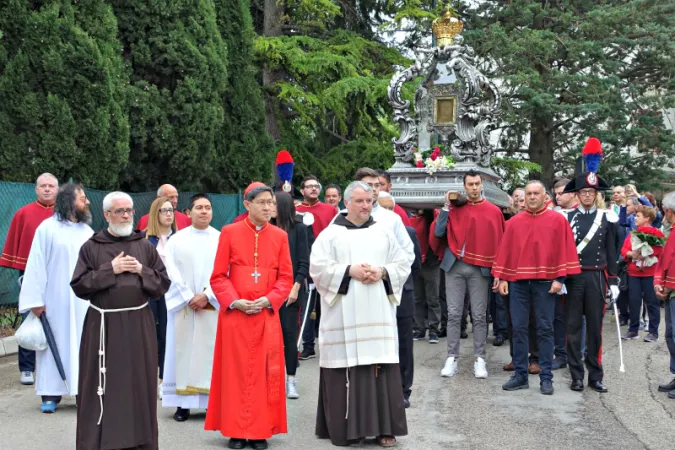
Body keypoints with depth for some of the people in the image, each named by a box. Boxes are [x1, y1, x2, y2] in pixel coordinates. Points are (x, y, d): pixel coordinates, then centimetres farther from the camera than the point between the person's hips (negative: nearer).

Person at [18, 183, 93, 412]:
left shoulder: (87, 231, 9)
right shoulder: (48, 228, -6)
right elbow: (37, 265, -8)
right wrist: (36, 300, -13)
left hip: (83, 300, 4)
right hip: (55, 299, -4)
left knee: (82, 344, 6)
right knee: (55, 343, 2)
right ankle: (51, 394, 8)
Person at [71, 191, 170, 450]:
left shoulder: (145, 246, 7)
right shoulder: (91, 247, 2)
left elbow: (163, 283, 5)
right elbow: (79, 286, -5)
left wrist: (141, 271, -10)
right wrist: (109, 270, -13)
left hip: (138, 325, 2)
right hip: (102, 325, -1)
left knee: (138, 384, 5)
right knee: (103, 386, 2)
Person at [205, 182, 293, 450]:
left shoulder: (280, 236, 5)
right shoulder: (229, 233, 0)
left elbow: (286, 277, 4)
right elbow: (218, 277, 0)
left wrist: (268, 300, -12)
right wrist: (234, 301, -14)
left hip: (267, 315, 2)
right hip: (235, 315, -1)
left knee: (265, 373, 3)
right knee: (236, 372, 3)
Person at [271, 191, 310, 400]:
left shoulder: (299, 228, 0)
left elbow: (304, 262, -2)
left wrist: (295, 287, -10)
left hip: (291, 289, -3)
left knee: (289, 332, -1)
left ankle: (291, 379, 6)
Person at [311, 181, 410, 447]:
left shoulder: (384, 232, 12)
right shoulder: (330, 233, 4)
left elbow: (403, 265, 10)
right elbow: (318, 267, -5)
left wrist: (383, 272, -9)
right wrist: (349, 271, -15)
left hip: (377, 315, 2)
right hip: (343, 316, -2)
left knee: (381, 369, 0)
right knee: (346, 368, -2)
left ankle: (384, 427, 7)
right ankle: (345, 427, 7)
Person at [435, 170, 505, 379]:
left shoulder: (494, 211, 3)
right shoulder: (455, 208, 7)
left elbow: (499, 242, 5)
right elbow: (439, 233, 0)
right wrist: (447, 206, -3)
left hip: (479, 269, -1)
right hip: (455, 267, 1)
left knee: (479, 316, 3)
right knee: (454, 314, 3)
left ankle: (479, 359, 8)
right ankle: (452, 358, 8)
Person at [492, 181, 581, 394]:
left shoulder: (558, 220, 2)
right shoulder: (514, 223, 9)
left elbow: (564, 249, -1)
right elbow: (505, 250, 9)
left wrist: (560, 278, -8)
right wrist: (501, 278, 2)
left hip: (545, 282, -2)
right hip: (518, 282, 3)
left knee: (545, 330, 2)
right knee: (519, 329, 4)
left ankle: (546, 377, 7)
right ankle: (520, 375, 11)